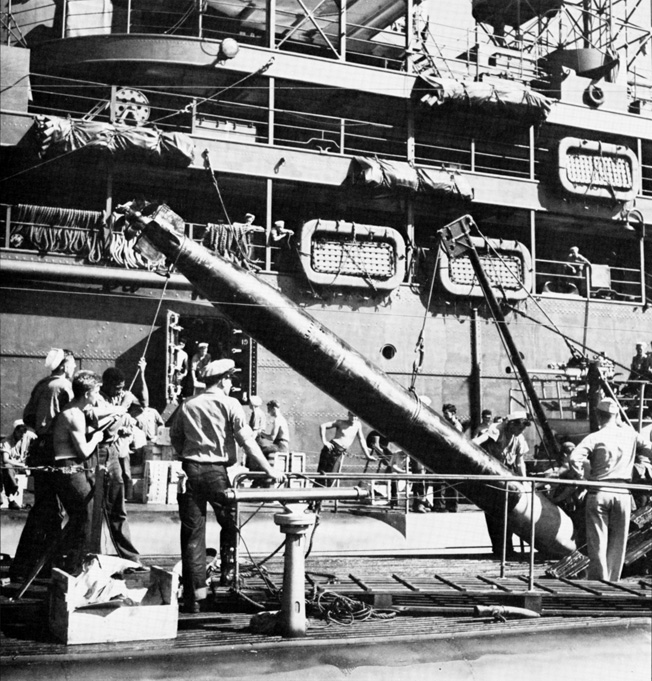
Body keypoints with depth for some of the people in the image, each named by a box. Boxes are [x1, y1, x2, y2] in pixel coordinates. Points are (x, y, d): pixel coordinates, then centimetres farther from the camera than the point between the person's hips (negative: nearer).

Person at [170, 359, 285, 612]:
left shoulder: (187, 405, 8)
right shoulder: (229, 404, -3)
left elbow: (175, 437, 14)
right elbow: (247, 441, -6)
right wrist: (269, 470, -3)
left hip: (190, 470, 3)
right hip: (217, 471, -3)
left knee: (192, 532, 4)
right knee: (229, 523, 20)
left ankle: (194, 593, 3)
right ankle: (228, 571, 17)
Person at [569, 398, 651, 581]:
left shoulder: (594, 438, -6)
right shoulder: (630, 434, 4)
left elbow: (575, 458, -18)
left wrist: (583, 478, -6)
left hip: (598, 492, -2)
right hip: (623, 494, 2)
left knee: (597, 542, 4)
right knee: (617, 543, 11)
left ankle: (598, 581, 4)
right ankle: (612, 582, 13)